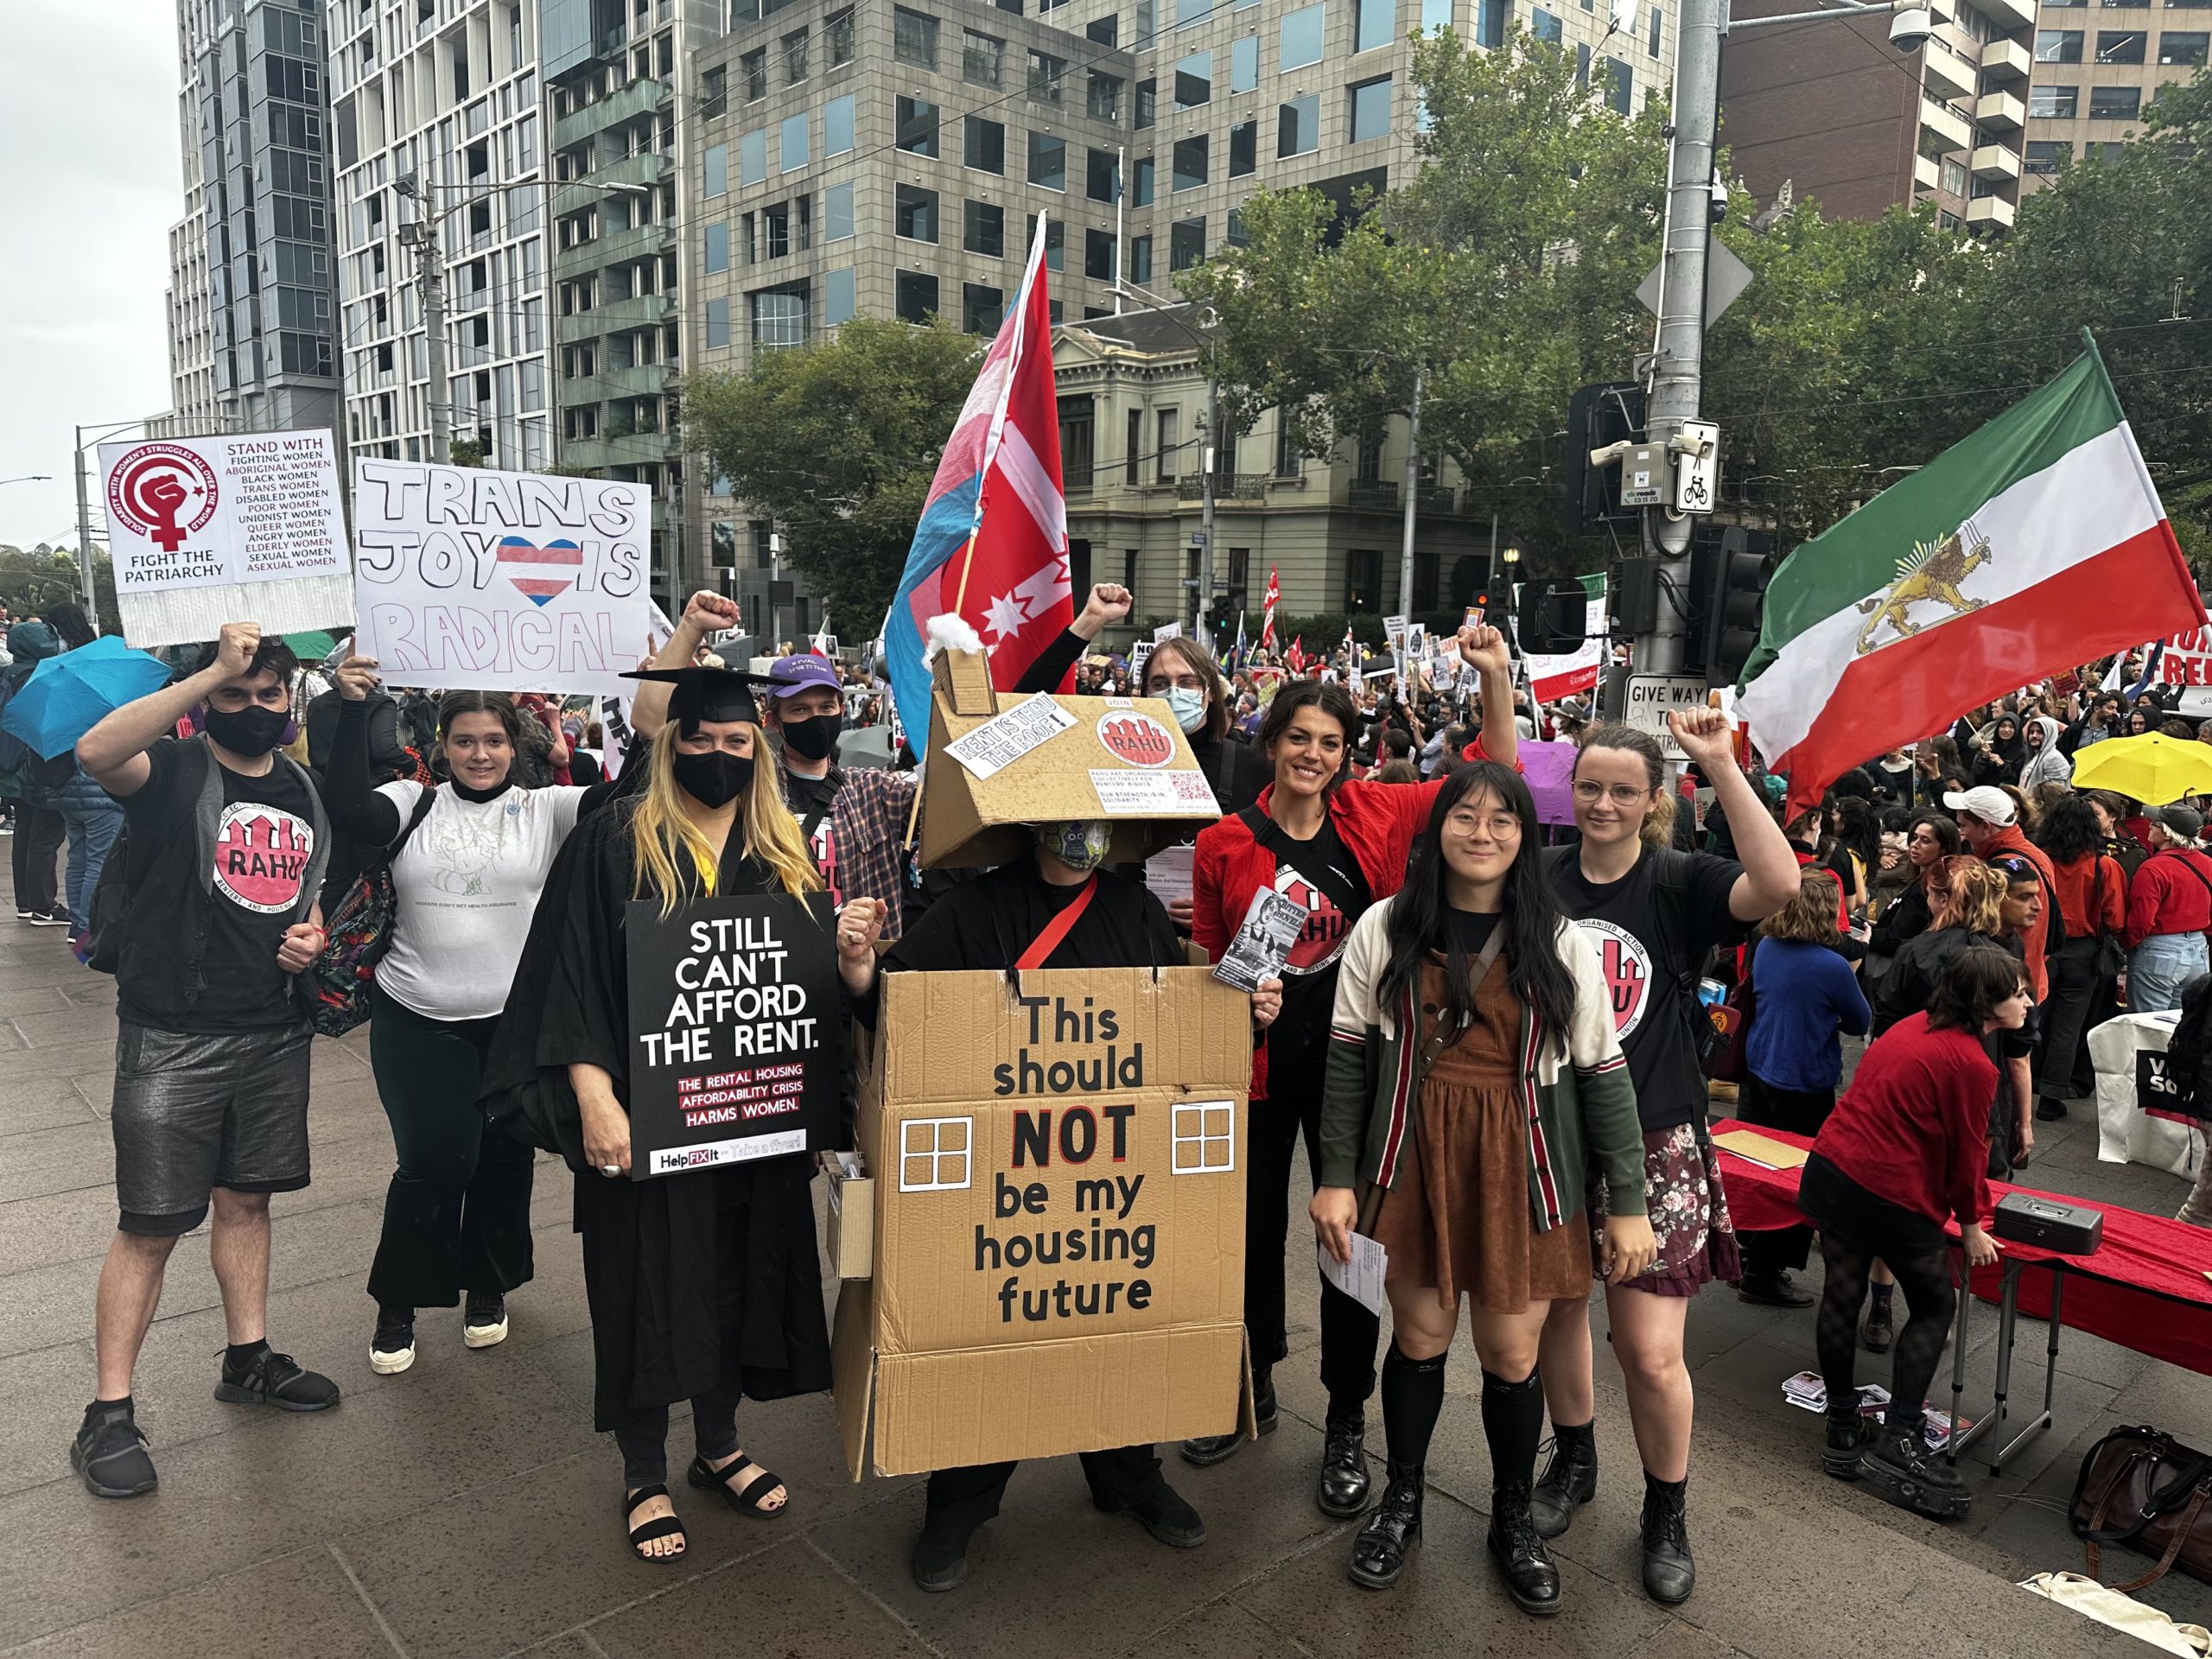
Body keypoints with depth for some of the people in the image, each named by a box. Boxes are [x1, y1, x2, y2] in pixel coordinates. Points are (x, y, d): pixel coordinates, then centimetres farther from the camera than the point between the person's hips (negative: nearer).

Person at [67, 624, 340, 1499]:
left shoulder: (303, 791, 9)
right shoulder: (172, 771, -9)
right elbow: (96, 751, -33)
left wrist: (313, 934, 0)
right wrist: (215, 671, -33)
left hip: (274, 1033, 5)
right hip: (173, 1040, -5)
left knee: (247, 1199, 18)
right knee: (150, 1225, 1)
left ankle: (248, 1360, 33)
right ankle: (108, 1415, 13)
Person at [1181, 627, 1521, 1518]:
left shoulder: (1374, 816, -2)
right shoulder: (1224, 844, -4)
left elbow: (1493, 773, -1)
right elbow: (1207, 961, 6)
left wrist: (1496, 676, -12)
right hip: (1259, 1060, 0)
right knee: (1254, 1227, 15)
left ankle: (1347, 1423, 26)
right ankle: (1253, 1387, 39)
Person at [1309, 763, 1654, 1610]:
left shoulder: (1562, 944, -3)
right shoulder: (1385, 928, -2)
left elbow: (1604, 1075, -1)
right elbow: (1349, 1057, 0)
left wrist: (1628, 1203, -2)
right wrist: (1336, 1176, -2)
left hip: (1521, 1169, 0)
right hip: (1412, 1160, 1)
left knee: (1512, 1355, 8)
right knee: (1418, 1335, 12)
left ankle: (1513, 1520, 34)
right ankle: (1401, 1501, 36)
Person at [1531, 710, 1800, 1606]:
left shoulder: (1679, 882, -8)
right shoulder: (1540, 877, 0)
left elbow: (1779, 884, -24)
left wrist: (1721, 764, -27)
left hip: (1651, 1145, -3)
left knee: (1651, 1352, 0)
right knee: (1558, 1307, 18)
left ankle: (1667, 1511, 26)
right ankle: (1574, 1460, 44)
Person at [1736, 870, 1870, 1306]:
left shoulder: (1764, 948, -3)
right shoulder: (1832, 966, -21)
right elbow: (1860, 1023, -5)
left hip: (1759, 1073, 6)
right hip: (1805, 1086, -6)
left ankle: (1742, 1254, 32)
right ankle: (1765, 1274, 14)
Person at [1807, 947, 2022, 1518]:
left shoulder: (1913, 1026, 10)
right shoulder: (1972, 1065, -13)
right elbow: (1967, 1150, -5)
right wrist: (1972, 1224, 9)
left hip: (1830, 1168, 7)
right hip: (1893, 1198, -7)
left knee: (1841, 1296, 14)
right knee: (1934, 1306, 11)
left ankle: (1843, 1433, 25)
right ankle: (1897, 1441, 7)